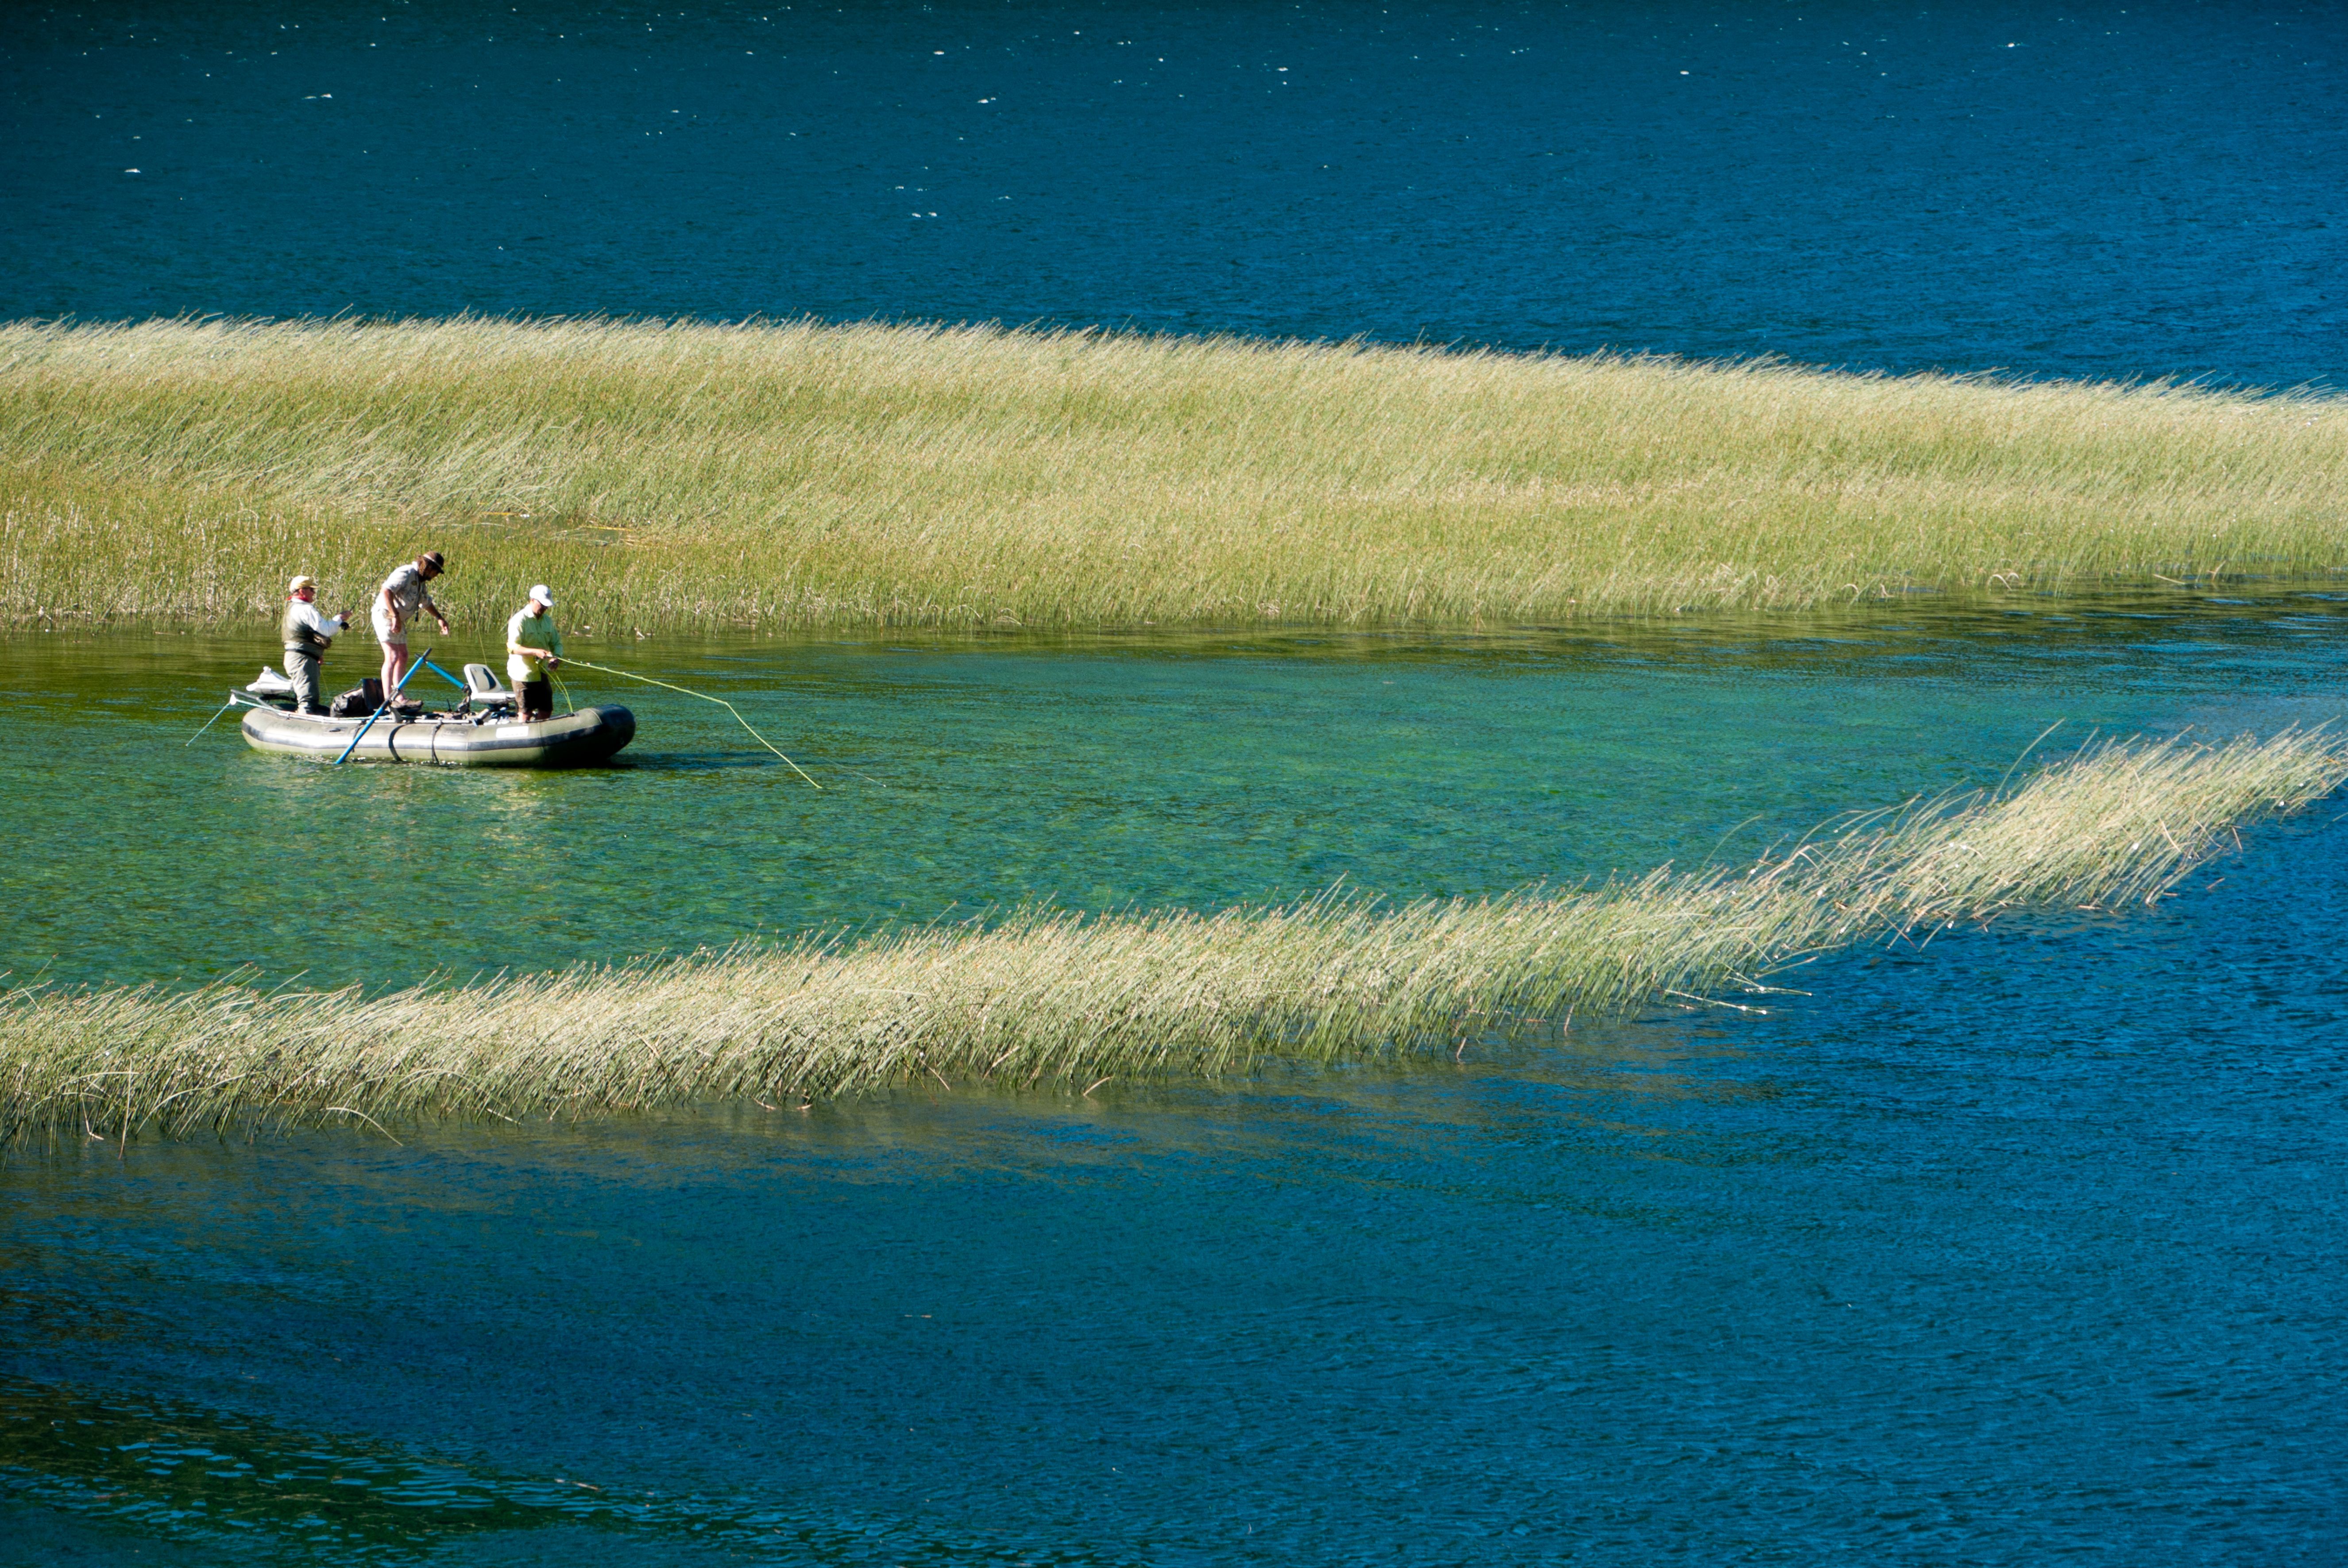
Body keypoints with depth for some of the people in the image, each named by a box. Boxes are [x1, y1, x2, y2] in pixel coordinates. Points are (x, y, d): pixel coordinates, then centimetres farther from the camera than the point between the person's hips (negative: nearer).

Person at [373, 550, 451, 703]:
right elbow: (386, 591, -30)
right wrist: (395, 616, -33)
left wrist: (440, 618, 29)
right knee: (392, 657, -16)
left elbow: (427, 603, 34)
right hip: (385, 615, -11)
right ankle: (387, 699, -20)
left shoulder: (420, 581, 15)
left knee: (403, 656, 13)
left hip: (398, 620, 11)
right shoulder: (406, 574, -18)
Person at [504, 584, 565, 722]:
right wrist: (535, 652, -36)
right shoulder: (520, 620, -14)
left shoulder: (547, 620, 9)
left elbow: (556, 643, 14)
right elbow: (512, 647, -22)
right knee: (526, 712, -2)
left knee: (547, 710, 9)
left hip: (542, 674, 7)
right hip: (523, 674, -7)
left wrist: (557, 657, -10)